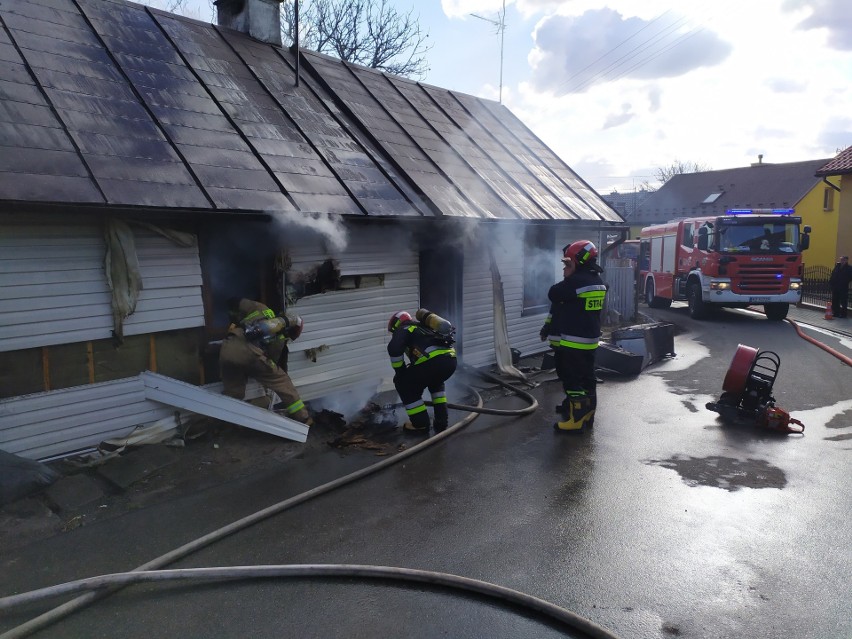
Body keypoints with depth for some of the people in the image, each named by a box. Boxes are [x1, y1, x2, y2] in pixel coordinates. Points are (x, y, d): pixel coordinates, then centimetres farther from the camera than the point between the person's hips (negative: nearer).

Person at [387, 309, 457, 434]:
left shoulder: (403, 329, 16)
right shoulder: (422, 327, 39)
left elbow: (394, 348, -6)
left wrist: (400, 371, 9)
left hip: (434, 361, -8)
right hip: (450, 360, 8)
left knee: (403, 383, 16)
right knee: (435, 380, 38)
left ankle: (420, 424, 19)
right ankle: (441, 421, 30)